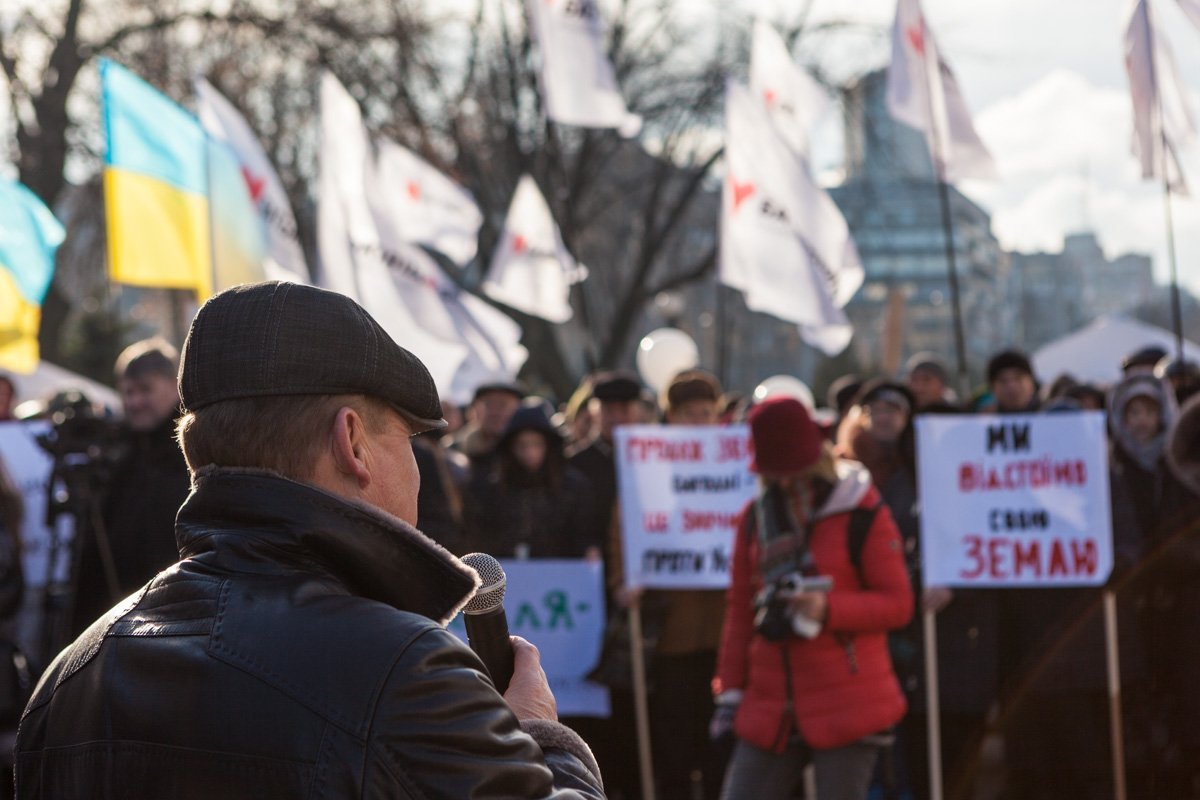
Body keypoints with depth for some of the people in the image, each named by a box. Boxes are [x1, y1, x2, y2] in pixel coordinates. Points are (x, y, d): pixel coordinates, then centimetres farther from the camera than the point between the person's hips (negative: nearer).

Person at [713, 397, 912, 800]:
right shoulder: (756, 517, 9)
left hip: (848, 703, -5)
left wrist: (828, 609, -21)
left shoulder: (864, 514, -6)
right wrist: (730, 689, 10)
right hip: (770, 705, 5)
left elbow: (898, 603, -7)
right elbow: (740, 609, 14)